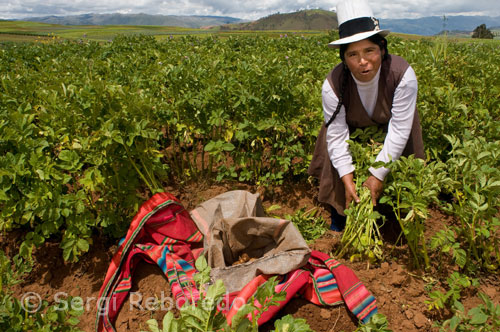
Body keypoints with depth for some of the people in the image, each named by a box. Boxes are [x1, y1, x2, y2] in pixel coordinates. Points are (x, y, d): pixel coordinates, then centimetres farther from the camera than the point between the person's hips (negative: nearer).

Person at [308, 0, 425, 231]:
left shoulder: (403, 76, -36)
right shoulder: (333, 84, -33)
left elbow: (399, 131, -31)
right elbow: (337, 135, -27)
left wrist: (378, 174, -30)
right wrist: (348, 180, -31)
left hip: (389, 127, 0)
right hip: (353, 128, 1)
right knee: (337, 168, -8)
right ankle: (338, 224, 18)